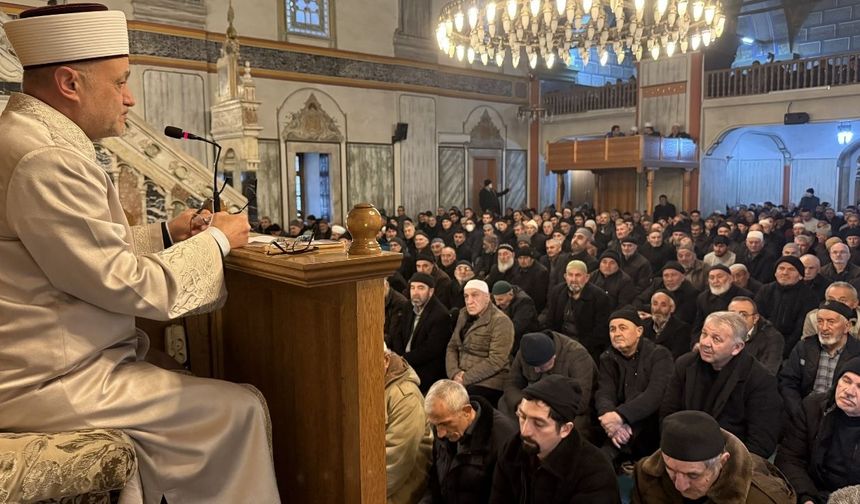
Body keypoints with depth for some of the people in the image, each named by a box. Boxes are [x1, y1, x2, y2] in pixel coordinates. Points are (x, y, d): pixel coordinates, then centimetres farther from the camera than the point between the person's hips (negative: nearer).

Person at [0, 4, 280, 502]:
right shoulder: (45, 159, -23)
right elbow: (125, 285, -21)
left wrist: (168, 232, 7)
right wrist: (216, 241, -9)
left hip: (51, 358, 10)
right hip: (51, 381, -10)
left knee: (198, 378, 21)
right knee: (239, 408, -6)